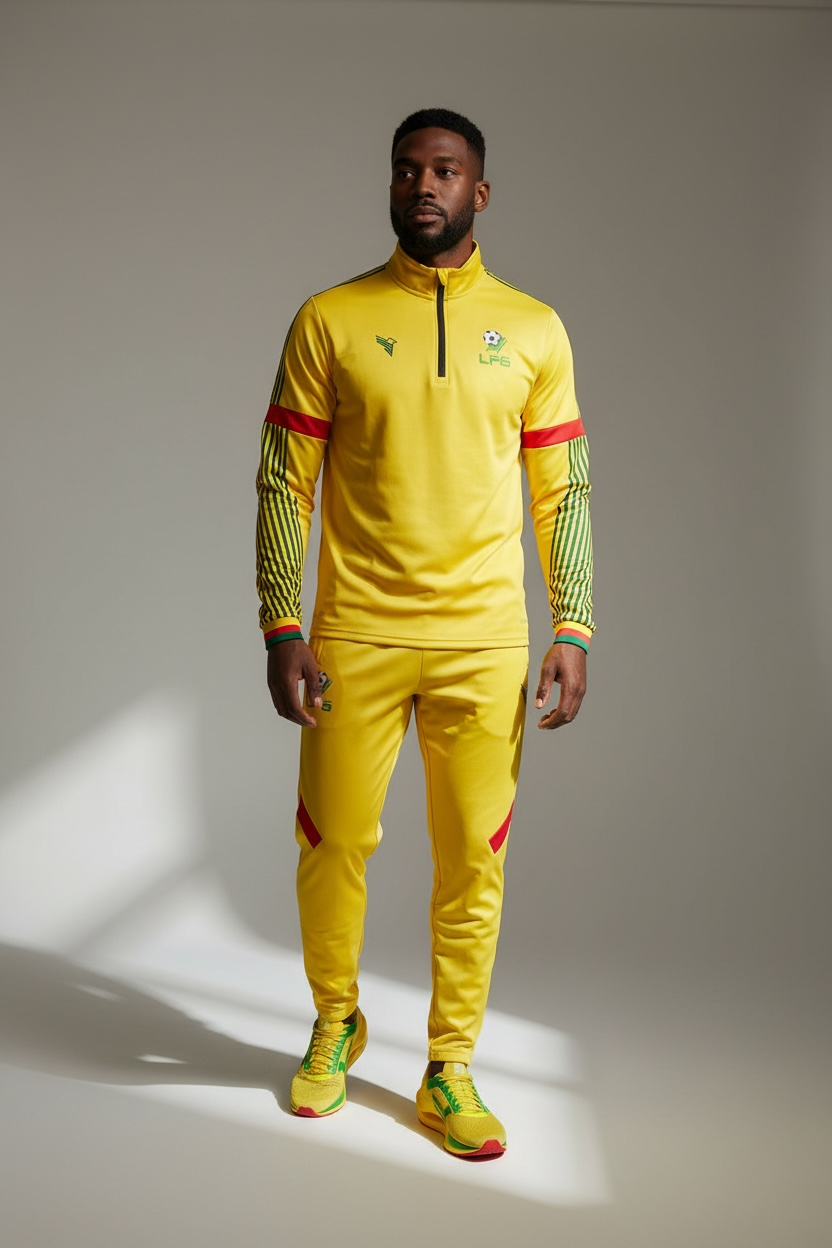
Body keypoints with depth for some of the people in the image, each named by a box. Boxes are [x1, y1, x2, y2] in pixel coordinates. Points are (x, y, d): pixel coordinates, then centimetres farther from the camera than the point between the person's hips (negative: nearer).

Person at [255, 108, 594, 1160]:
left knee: (472, 862, 4)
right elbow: (284, 483, 1)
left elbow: (564, 492, 8)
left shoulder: (533, 329, 7)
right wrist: (282, 629, -6)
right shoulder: (329, 321, 2)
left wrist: (573, 629, 0)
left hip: (484, 643, 1)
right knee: (333, 846, 7)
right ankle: (334, 1024, 33)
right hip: (353, 638, 0)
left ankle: (448, 1071, 20)